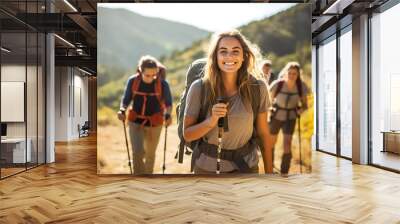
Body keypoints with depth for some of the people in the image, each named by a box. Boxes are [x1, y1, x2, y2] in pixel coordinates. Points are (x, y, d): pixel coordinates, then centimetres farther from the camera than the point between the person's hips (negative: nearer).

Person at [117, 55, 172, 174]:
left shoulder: (162, 84, -15)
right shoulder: (132, 81, -11)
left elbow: (168, 103, -6)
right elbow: (126, 100, -1)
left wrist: (168, 115, -26)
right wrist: (122, 110, -22)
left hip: (154, 123, 0)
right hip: (135, 121, 0)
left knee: (150, 154, 16)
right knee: (137, 152, -14)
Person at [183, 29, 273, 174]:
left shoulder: (258, 88, -11)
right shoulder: (199, 88, -15)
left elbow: (263, 133, -1)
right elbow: (187, 135, -9)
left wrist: (269, 171, 3)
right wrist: (211, 121, -26)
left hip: (246, 165, 1)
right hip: (208, 166, -1)